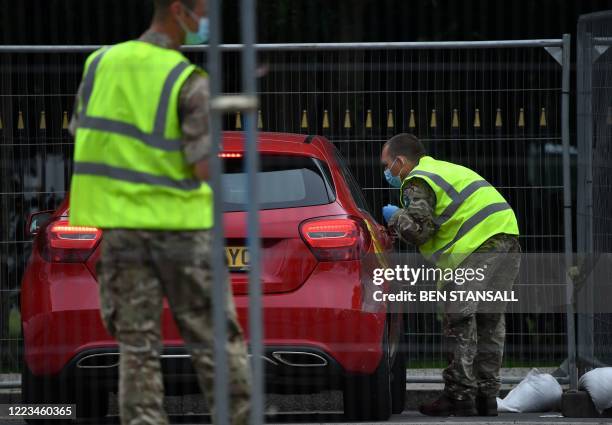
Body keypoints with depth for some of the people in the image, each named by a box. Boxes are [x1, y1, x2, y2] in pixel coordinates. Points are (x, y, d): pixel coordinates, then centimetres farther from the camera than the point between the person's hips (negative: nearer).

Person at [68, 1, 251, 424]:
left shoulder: (100, 63, 3)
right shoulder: (189, 82, -12)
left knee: (137, 343, 7)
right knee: (214, 338, 6)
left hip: (121, 223, 4)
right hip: (181, 223, -4)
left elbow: (81, 136, 9)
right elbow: (204, 168, -15)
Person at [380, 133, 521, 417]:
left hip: (480, 247, -10)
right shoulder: (443, 170, 29)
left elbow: (419, 230, -10)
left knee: (460, 321, -5)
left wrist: (396, 217, 8)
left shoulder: (417, 183, -1)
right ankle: (486, 397, 17)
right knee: (489, 322, 13)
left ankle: (460, 396, -7)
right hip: (507, 240, 10)